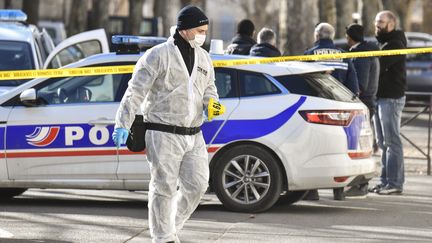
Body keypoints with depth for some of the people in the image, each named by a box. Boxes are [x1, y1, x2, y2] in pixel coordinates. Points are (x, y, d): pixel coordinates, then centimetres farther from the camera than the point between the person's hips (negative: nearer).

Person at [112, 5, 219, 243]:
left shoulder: (203, 58, 13)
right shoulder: (158, 55, -8)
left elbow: (209, 90, 21)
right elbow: (135, 91, -10)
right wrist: (123, 124, -18)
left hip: (193, 135, 7)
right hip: (164, 134, -6)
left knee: (197, 185, 5)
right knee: (164, 188, -3)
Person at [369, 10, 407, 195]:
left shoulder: (395, 44, -11)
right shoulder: (382, 43, 21)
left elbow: (379, 66, -21)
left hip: (391, 98, -10)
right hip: (380, 97, 10)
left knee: (392, 142, -9)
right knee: (383, 143, 10)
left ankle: (395, 183, -10)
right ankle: (385, 181, 14)